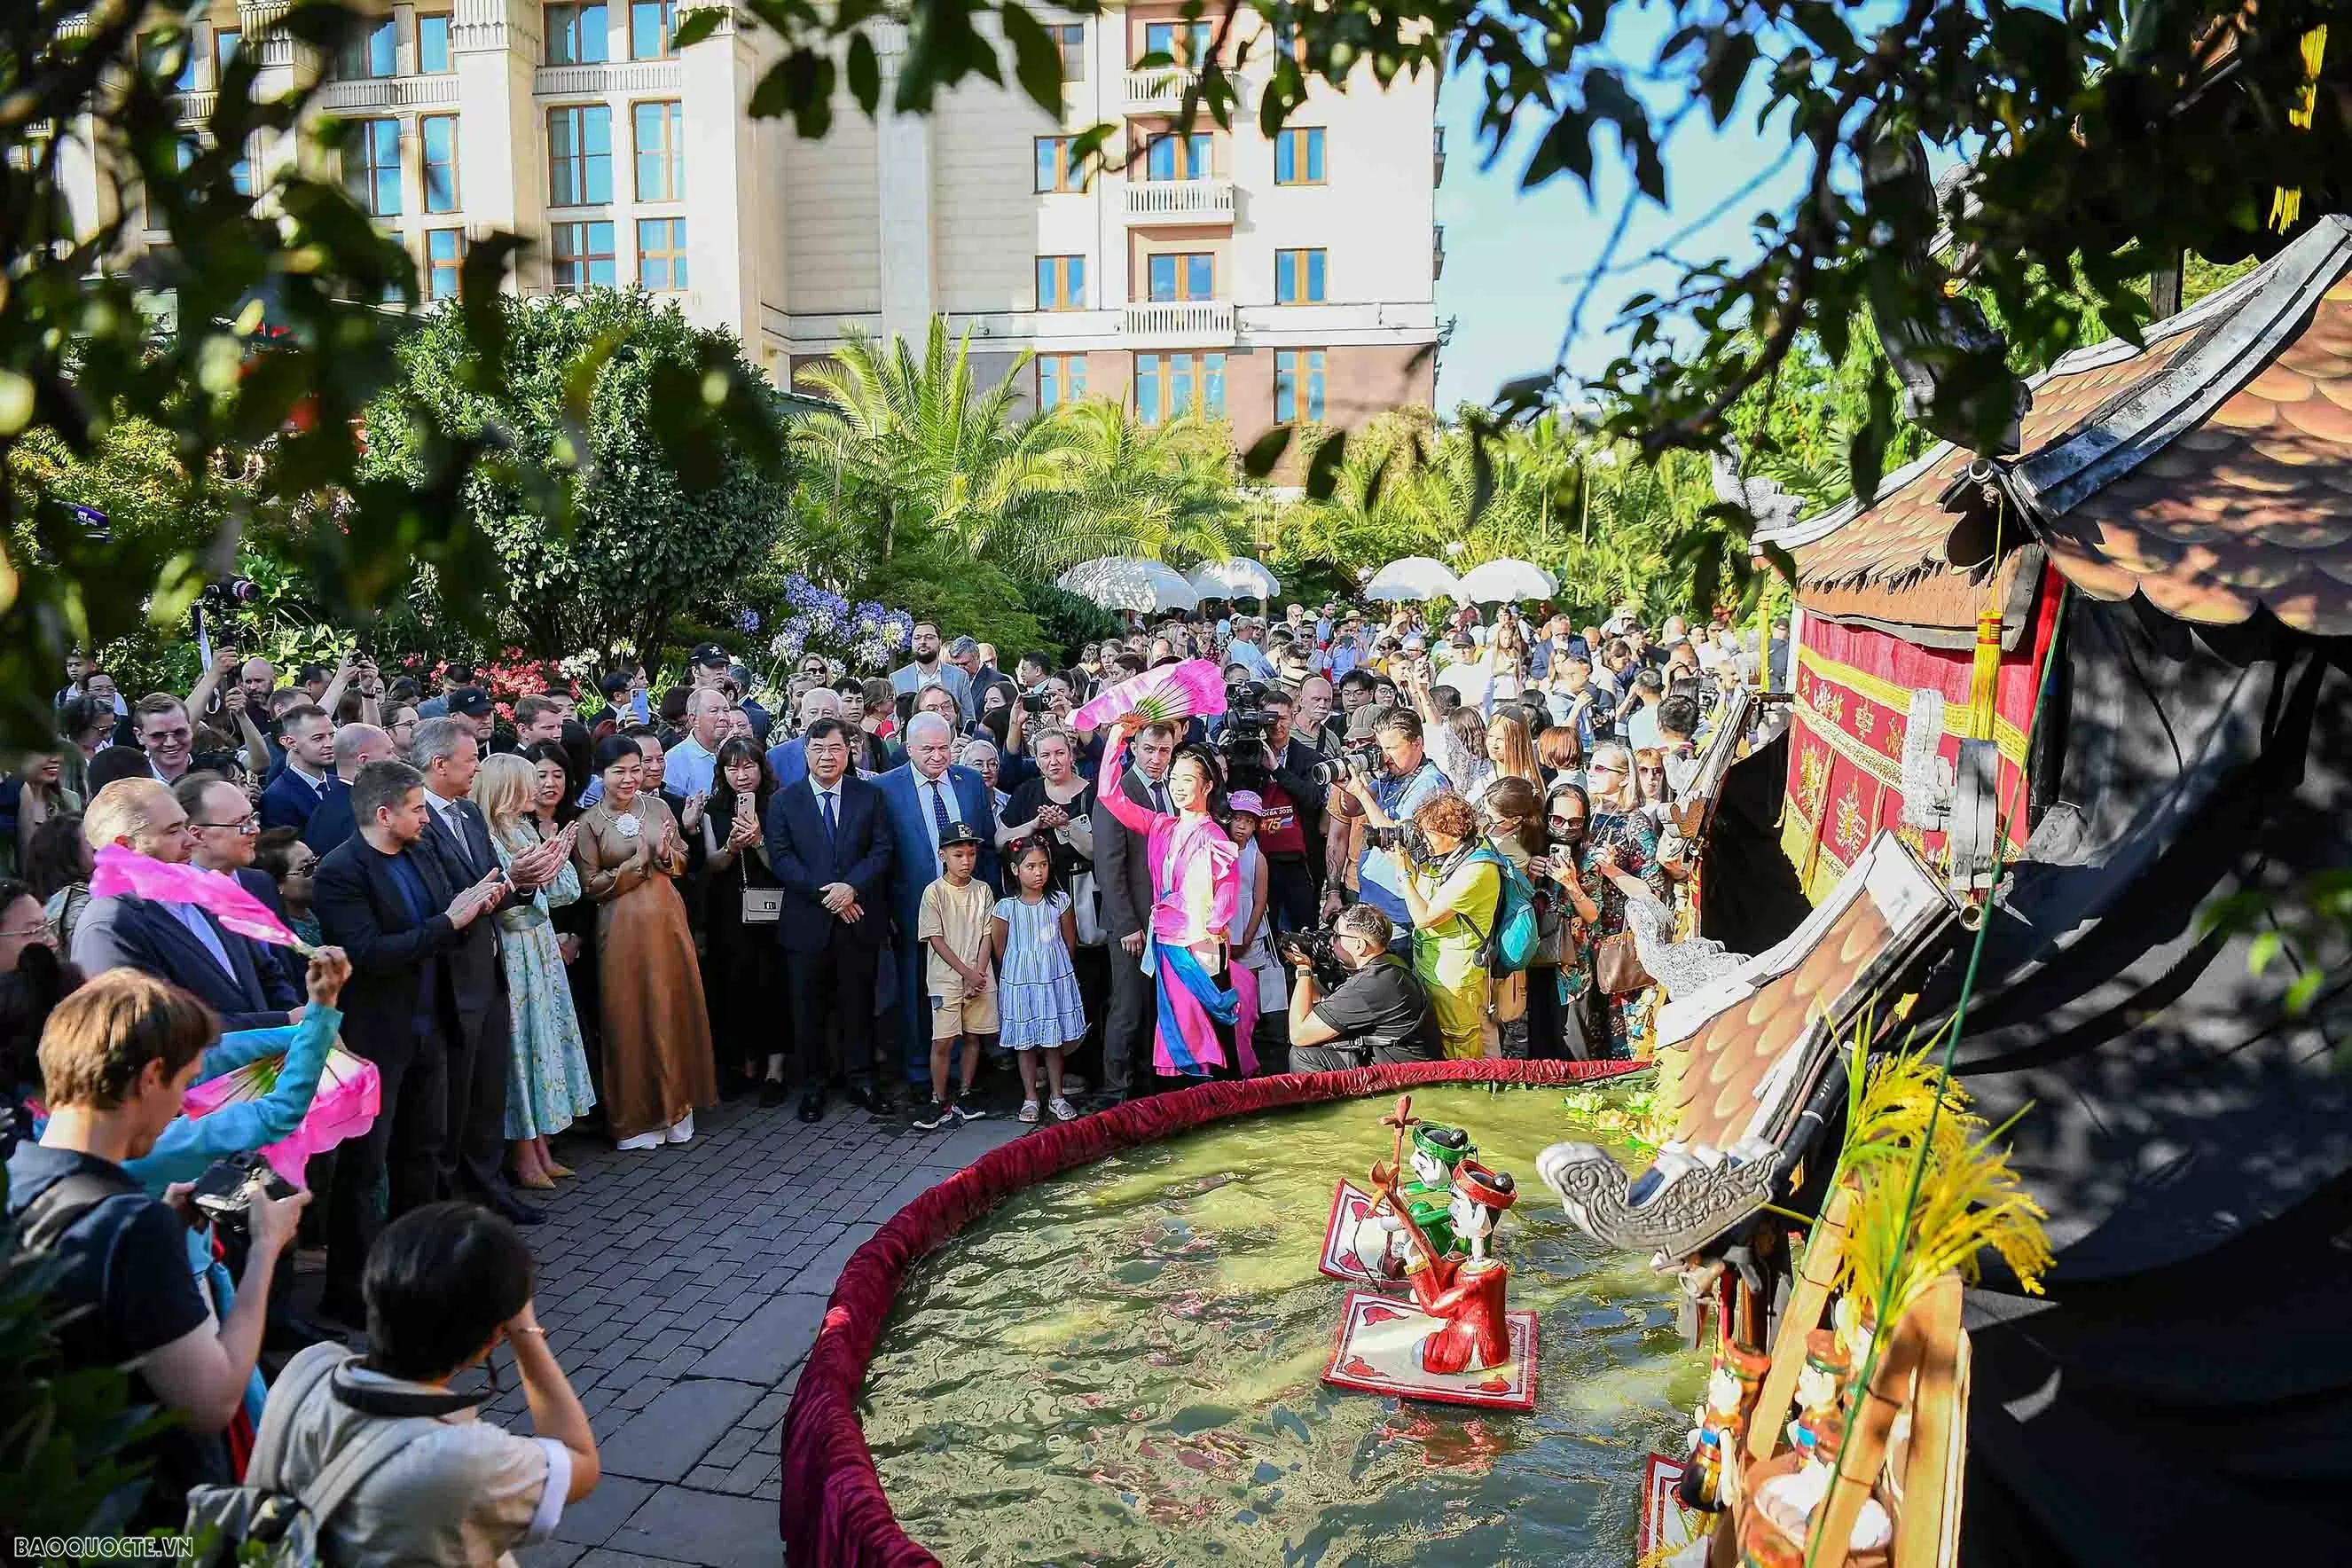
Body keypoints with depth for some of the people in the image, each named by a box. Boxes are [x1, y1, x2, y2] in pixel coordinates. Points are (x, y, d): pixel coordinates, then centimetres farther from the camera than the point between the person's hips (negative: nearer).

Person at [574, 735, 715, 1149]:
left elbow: (682, 863, 11)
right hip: (622, 927, -3)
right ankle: (636, 1117, 16)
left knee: (675, 1008, 8)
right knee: (630, 1014, 3)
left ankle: (675, 1104, 23)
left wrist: (666, 854, -10)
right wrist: (637, 864, -13)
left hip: (666, 918, 3)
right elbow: (591, 886, -5)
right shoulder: (589, 822, -4)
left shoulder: (657, 806, 5)